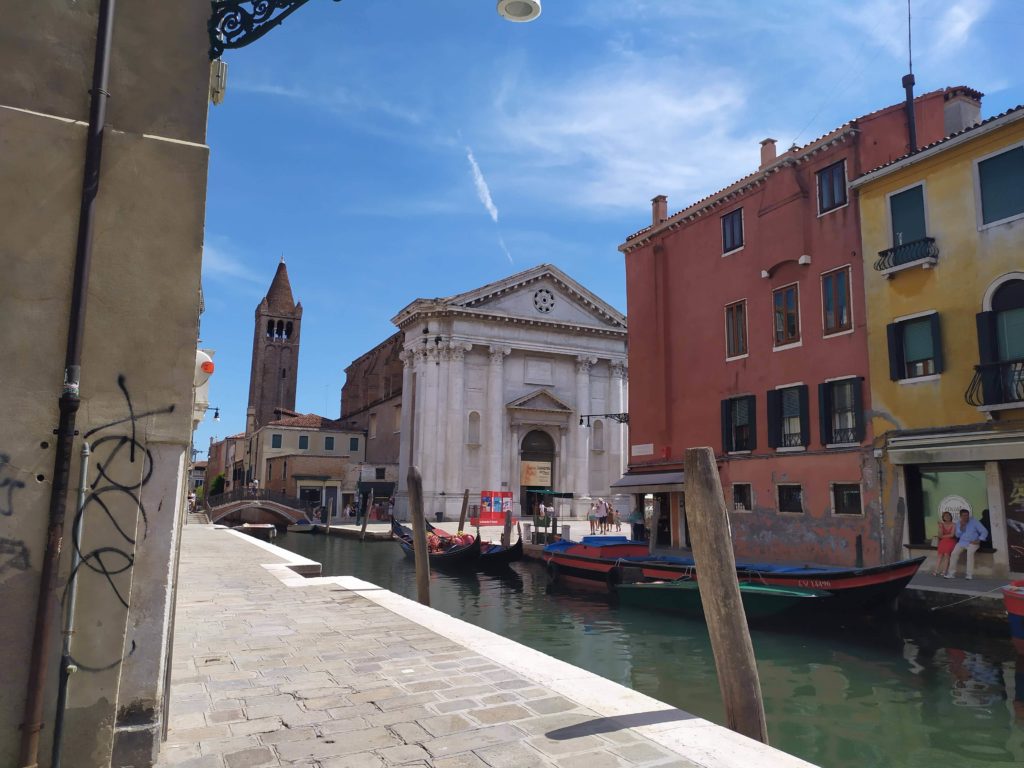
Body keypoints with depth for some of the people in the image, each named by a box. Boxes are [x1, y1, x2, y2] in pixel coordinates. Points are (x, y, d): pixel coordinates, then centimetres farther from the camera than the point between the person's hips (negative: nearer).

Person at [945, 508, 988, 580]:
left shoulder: (974, 522, -5)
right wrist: (961, 527, -12)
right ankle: (951, 573, -10)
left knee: (970, 553, -33)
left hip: (972, 543, -4)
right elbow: (957, 535, 3)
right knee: (954, 553, -16)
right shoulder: (959, 523, 7)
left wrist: (979, 540, -16)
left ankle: (970, 574, -27)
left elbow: (984, 532, -6)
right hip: (962, 542, 4)